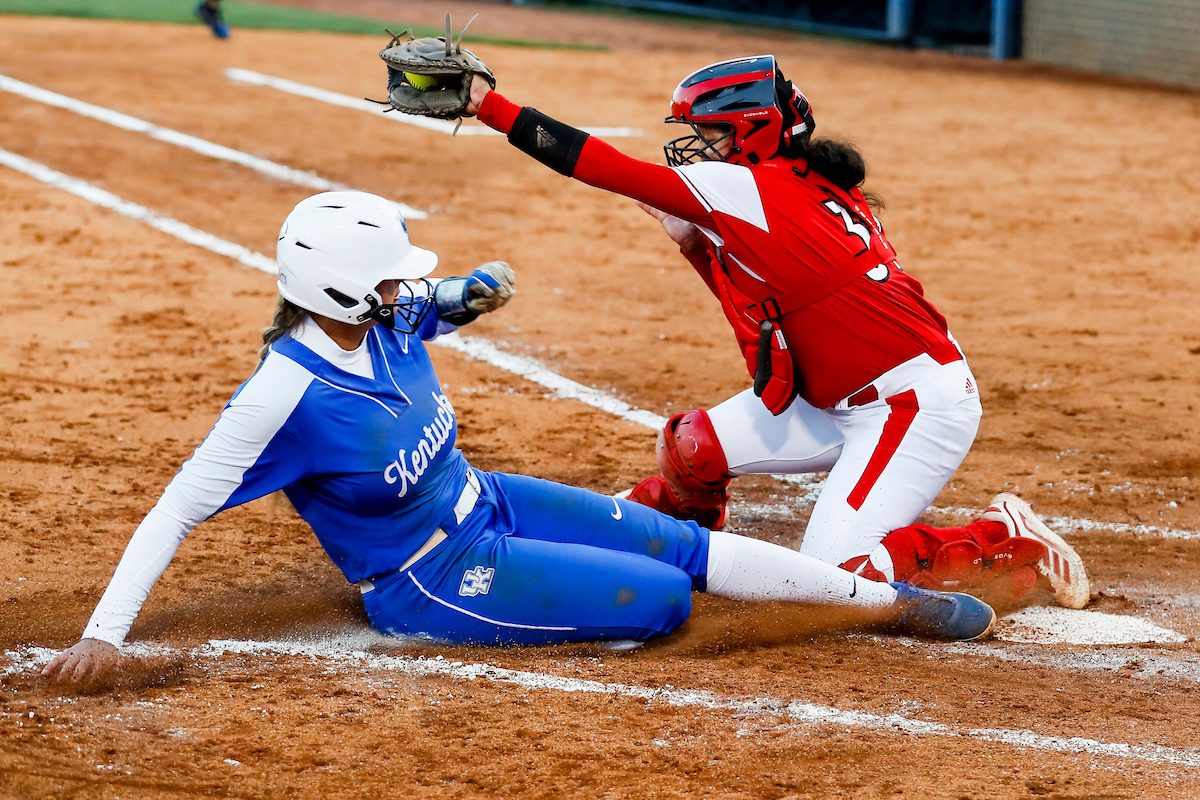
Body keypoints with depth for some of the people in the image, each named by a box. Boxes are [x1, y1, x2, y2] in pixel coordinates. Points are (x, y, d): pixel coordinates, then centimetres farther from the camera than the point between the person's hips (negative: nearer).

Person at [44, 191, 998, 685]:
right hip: (436, 581, -7)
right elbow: (179, 508, -30)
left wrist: (472, 293, -9)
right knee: (664, 599, -16)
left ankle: (891, 597, 12)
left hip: (486, 505, 7)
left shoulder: (390, 319, -10)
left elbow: (442, 299, 14)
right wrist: (105, 633, -36)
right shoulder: (288, 393, -31)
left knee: (686, 546, 3)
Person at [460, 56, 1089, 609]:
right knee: (688, 447, 6)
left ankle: (1007, 542, 0)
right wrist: (694, 242, 10)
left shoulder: (756, 191, -18)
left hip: (918, 405, -10)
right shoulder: (810, 191, 9)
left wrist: (490, 106, -14)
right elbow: (758, 305, 20)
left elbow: (603, 166, -18)